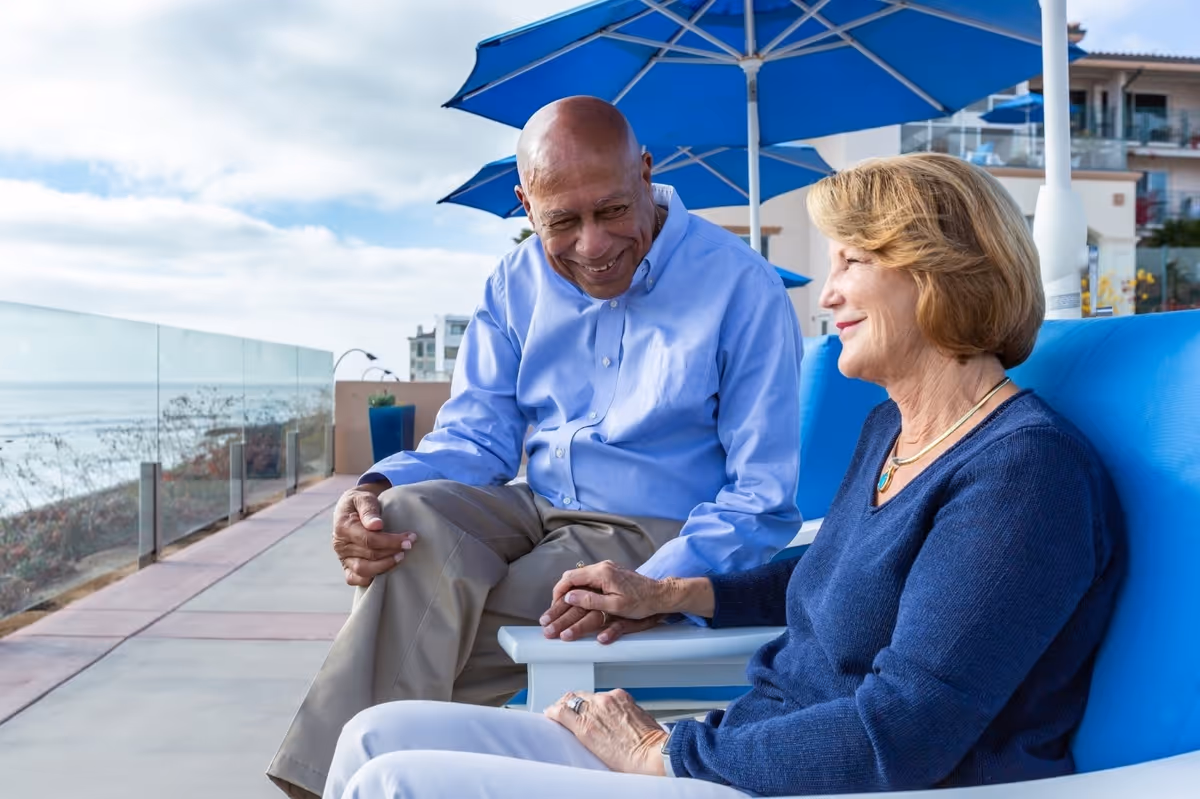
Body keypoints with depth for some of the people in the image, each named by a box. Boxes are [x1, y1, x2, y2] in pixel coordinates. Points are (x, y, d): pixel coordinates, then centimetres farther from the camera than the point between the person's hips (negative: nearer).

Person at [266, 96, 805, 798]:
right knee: (413, 513, -27)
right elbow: (479, 436, 6)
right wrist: (379, 488, -16)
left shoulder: (743, 287, -12)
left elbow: (763, 498, -12)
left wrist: (659, 586, -29)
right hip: (539, 514, 5)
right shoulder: (519, 283, 5)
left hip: (659, 539, -5)